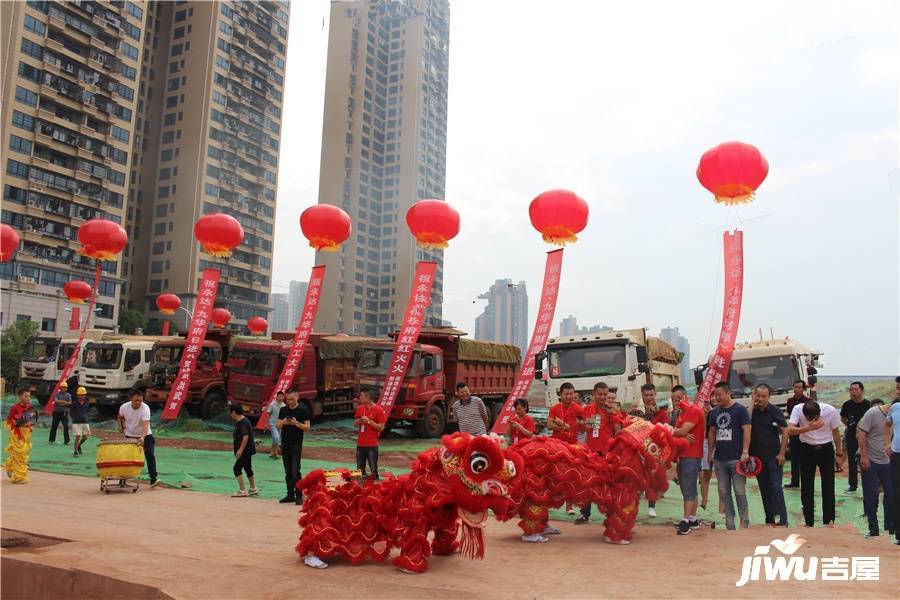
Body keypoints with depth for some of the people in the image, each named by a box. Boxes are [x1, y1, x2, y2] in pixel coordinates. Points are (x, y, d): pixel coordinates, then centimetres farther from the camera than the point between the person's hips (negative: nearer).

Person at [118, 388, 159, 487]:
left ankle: (153, 478, -12)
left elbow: (145, 425, -39)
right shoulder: (124, 407, -14)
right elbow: (120, 417, 12)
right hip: (130, 436, 3)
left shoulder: (145, 409, -27)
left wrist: (143, 437, -52)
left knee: (150, 455, -14)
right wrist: (121, 426, -2)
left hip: (145, 435, -3)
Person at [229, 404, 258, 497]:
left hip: (246, 450, -11)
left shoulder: (243, 423, -20)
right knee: (248, 468, 20)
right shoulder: (240, 421, 12)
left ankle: (242, 491, -8)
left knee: (237, 468, -10)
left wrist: (240, 450, -30)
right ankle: (253, 489, 32)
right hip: (247, 450, 11)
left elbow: (245, 436, -28)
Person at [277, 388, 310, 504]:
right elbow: (277, 426, 9)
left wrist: (297, 423, -23)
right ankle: (290, 494, 16)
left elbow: (307, 427, -7)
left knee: (295, 470, -9)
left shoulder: (303, 410, -5)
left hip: (296, 444, -5)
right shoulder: (283, 410, 9)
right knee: (288, 471, 9)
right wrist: (282, 422, -12)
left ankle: (299, 495, -4)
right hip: (285, 443, 5)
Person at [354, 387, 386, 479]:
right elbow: (355, 424, 16)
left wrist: (369, 421, -20)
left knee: (373, 469, -2)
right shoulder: (360, 408, 7)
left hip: (372, 445, -6)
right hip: (360, 444, 6)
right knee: (360, 469, 11)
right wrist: (359, 421, -7)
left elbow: (381, 427, -12)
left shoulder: (379, 410, -10)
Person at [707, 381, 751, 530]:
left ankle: (744, 523, 8)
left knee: (740, 492, -2)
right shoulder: (714, 412, 11)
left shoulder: (740, 409, -5)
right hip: (719, 459, 6)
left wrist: (745, 452, -16)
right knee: (724, 492, 8)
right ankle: (730, 525, 16)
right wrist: (710, 453, 13)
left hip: (736, 458, -6)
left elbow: (747, 430, -10)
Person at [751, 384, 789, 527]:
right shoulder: (752, 411, 5)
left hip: (774, 455, -4)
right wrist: (752, 403, -13)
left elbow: (785, 433, -5)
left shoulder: (775, 411, -4)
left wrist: (782, 453, -11)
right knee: (764, 489, 10)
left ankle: (782, 520, -5)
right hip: (757, 456, 4)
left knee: (776, 487, -8)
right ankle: (769, 519, 18)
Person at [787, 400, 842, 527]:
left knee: (828, 486, 2)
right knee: (806, 488, 1)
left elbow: (835, 432, -2)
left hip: (826, 449, 0)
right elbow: (790, 430, -34)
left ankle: (829, 520, 15)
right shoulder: (797, 409, -22)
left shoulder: (831, 411, -19)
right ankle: (808, 522, 10)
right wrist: (809, 428, -48)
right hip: (807, 450, 0)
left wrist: (839, 453, 7)